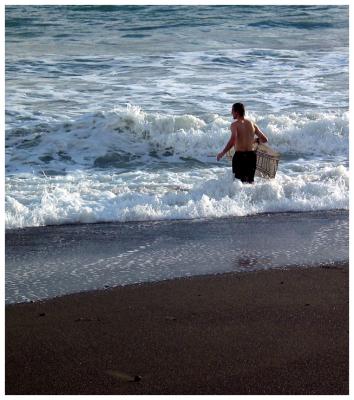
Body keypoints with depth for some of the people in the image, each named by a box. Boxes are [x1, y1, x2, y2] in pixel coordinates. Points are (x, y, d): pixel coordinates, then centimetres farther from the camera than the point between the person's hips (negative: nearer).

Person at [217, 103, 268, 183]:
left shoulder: (235, 124, -8)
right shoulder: (252, 124, 9)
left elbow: (233, 141, -25)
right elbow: (264, 139, 10)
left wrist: (222, 153, -17)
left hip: (239, 155, -5)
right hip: (251, 155, 5)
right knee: (250, 182, 15)